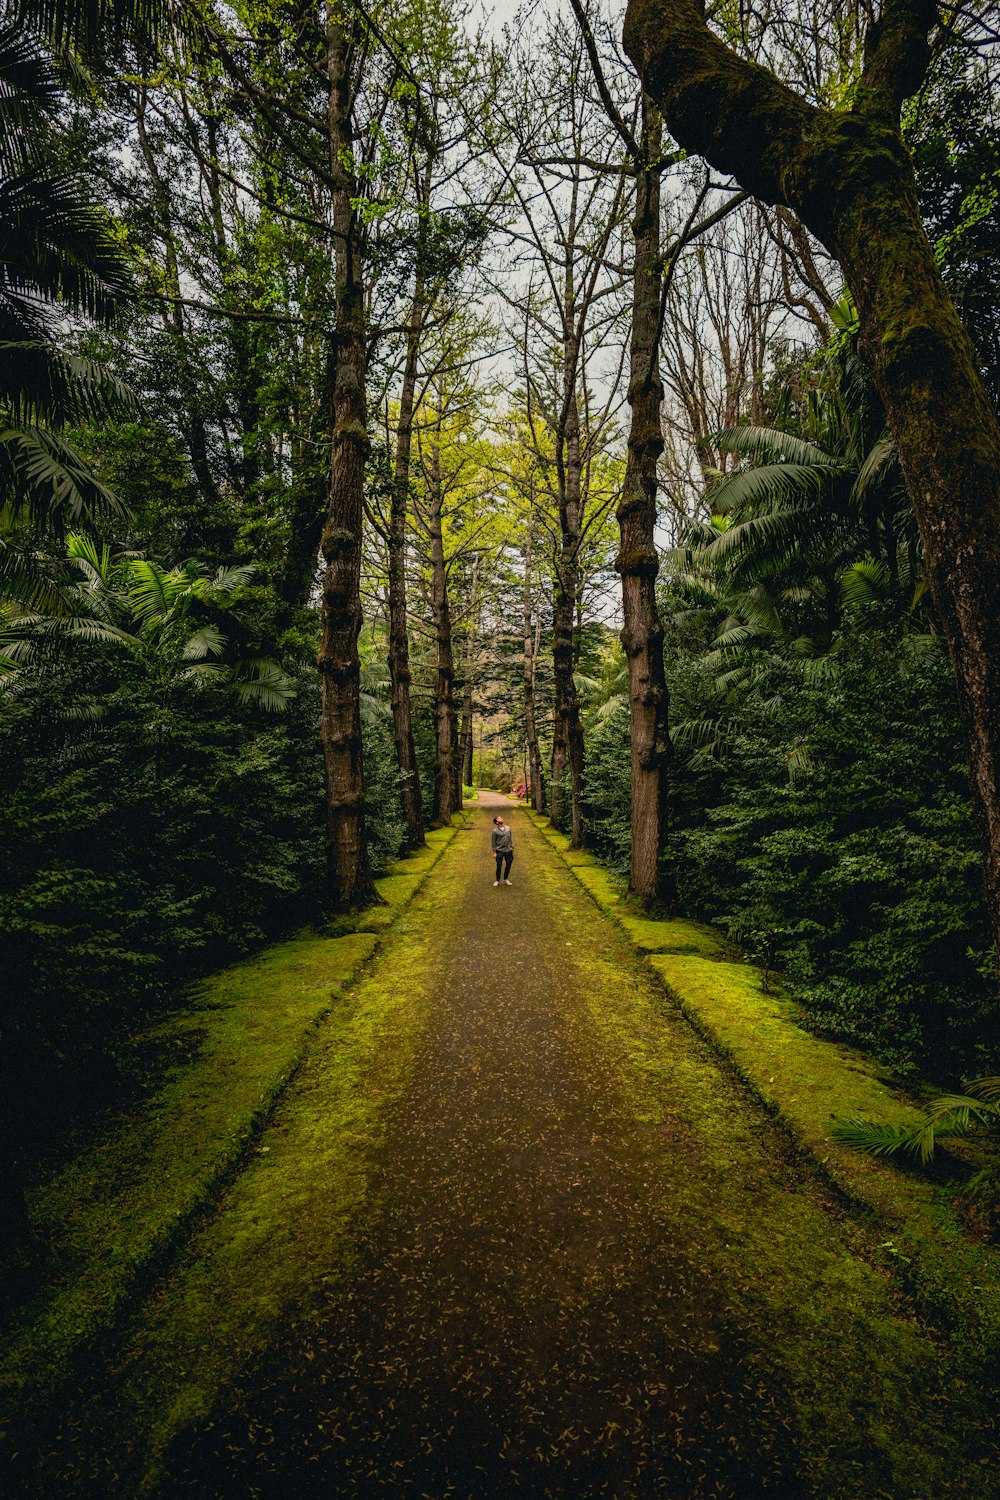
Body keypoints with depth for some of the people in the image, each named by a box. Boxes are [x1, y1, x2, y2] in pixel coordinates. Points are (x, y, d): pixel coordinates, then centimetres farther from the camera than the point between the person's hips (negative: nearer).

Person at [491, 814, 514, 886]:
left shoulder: (508, 828, 4)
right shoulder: (495, 831, -7)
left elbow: (511, 839, 9)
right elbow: (493, 842, -3)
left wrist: (512, 848, 7)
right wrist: (494, 852, -5)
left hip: (508, 850, 3)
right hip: (499, 851, -3)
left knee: (508, 865, 11)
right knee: (499, 866, 5)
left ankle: (506, 879, 29)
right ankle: (497, 880, 20)